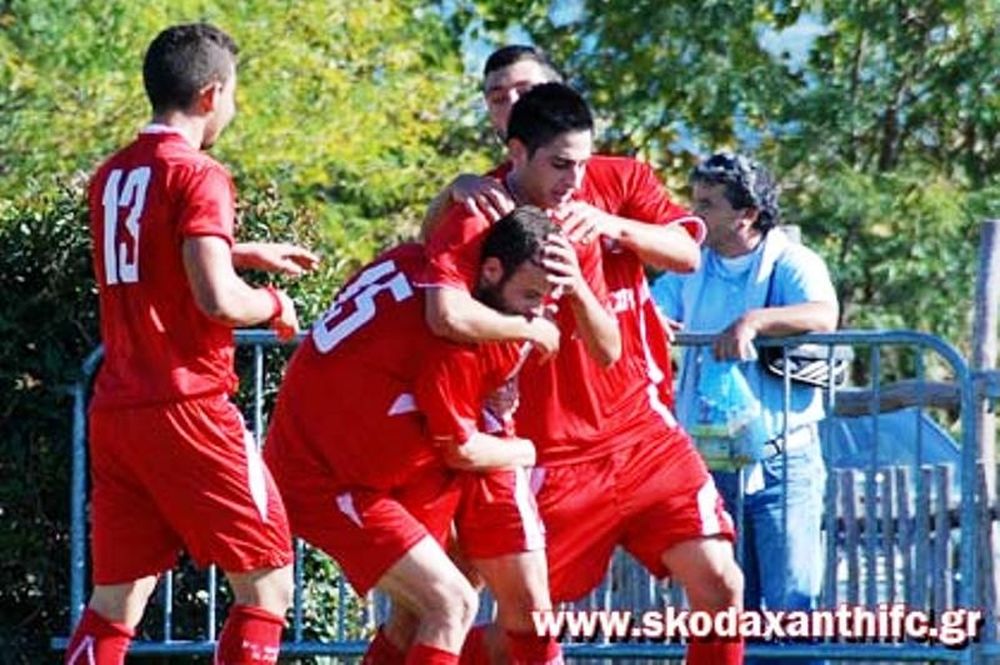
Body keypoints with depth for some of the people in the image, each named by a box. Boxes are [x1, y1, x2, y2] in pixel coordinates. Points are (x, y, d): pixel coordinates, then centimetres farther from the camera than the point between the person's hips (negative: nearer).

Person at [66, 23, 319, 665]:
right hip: (187, 409, -7)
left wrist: (246, 253, 37)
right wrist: (275, 305, -1)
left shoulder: (111, 177, 14)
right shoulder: (198, 177, -10)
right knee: (267, 579, 2)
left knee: (115, 600, 9)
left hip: (114, 412, 7)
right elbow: (217, 299, -20)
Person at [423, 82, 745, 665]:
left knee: (720, 583, -2)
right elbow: (448, 315, -32)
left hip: (642, 433, 4)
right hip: (550, 456, -4)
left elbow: (687, 253, -7)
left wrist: (613, 225, -21)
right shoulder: (475, 222, -16)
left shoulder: (619, 181, 1)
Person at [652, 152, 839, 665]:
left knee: (791, 600, -9)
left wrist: (754, 321, -34)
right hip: (709, 462, 5)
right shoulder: (691, 268, 13)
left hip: (781, 462, -5)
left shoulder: (790, 263, -3)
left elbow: (823, 315, -22)